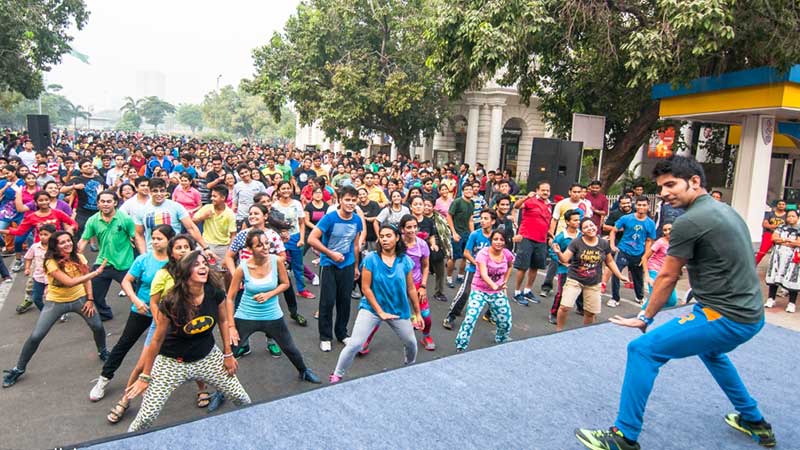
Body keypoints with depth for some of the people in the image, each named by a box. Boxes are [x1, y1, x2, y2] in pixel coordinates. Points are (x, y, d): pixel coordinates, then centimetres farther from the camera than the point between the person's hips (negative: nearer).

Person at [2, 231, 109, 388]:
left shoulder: (79, 257, -8)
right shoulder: (51, 262, -22)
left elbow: (86, 278, 3)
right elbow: (70, 282, -30)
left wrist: (90, 299, -5)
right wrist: (95, 272, -32)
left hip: (79, 299, 3)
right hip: (56, 302, -3)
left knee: (98, 326, -4)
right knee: (35, 336, -4)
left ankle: (103, 352, 26)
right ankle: (19, 368, 19)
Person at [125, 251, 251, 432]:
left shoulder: (215, 293, -18)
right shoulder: (171, 303, -25)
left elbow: (223, 320, 1)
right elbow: (157, 340, -13)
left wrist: (228, 354, 4)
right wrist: (145, 376, -4)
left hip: (208, 356, 3)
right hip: (172, 362, -3)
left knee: (241, 397, 6)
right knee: (147, 416, -4)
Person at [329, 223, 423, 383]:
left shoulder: (405, 261, -6)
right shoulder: (371, 258, -13)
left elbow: (411, 289, 2)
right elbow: (365, 288, -12)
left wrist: (417, 313, 6)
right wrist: (380, 311, -14)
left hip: (399, 310, 3)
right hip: (372, 308, -3)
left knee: (411, 343, 18)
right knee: (354, 344, -12)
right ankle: (336, 376, 10)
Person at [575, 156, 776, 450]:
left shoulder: (689, 221, -16)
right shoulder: (726, 210, 12)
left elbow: (667, 278, -9)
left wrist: (645, 318, 3)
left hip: (725, 317, -10)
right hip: (751, 315, 10)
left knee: (643, 350, -10)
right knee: (709, 350, 37)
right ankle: (754, 422, 47)